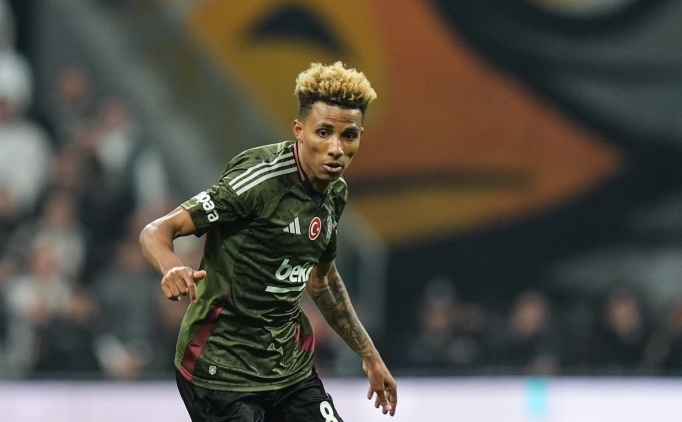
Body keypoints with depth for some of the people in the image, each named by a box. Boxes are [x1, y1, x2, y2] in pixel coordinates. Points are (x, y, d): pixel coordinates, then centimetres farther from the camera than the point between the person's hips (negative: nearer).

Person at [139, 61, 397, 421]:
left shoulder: (335, 192, 5)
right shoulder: (261, 178, -19)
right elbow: (156, 231, -22)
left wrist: (369, 355, 28)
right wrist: (173, 270, -44)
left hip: (290, 364, 8)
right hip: (222, 372, -8)